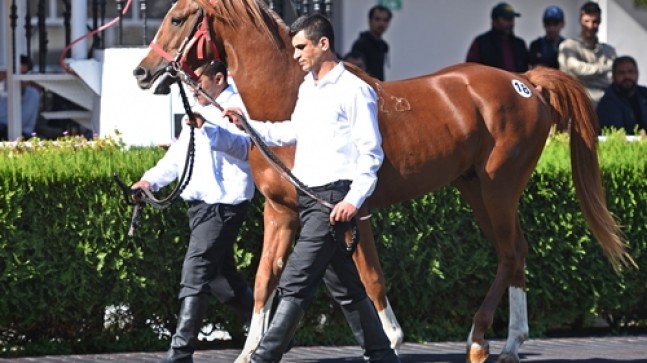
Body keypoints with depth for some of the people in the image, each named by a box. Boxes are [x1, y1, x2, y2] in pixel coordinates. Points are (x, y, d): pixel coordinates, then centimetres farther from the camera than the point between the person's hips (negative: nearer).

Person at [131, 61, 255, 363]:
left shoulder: (235, 106, -9)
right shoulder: (198, 112, 21)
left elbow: (241, 146, -26)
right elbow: (177, 155, 24)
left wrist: (209, 128, -42)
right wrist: (151, 180, 8)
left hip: (223, 203, -10)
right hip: (199, 202, 10)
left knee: (195, 273, -15)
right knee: (221, 274, 16)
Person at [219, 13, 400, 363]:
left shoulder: (354, 91, -10)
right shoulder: (307, 88, 15)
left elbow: (371, 152, -11)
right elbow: (293, 133, 27)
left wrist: (354, 200, -20)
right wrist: (246, 124, 17)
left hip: (333, 198, -9)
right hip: (308, 196, 9)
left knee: (295, 284, -12)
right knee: (345, 287, 14)